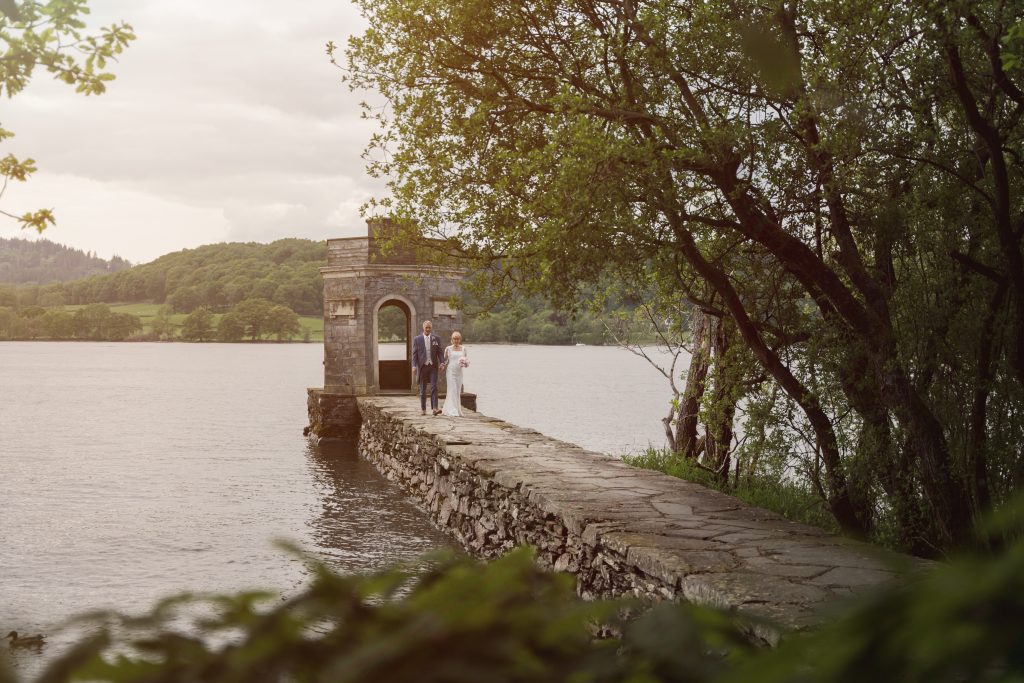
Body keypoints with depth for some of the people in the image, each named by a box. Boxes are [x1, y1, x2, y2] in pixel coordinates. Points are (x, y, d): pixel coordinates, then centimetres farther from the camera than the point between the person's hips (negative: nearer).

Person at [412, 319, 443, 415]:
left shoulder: (436, 339, 7)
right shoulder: (417, 339, 3)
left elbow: (439, 352, 6)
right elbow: (414, 353, 1)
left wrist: (441, 362, -10)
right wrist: (414, 366, -8)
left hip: (433, 366, 0)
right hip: (422, 366, 0)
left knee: (434, 387, -10)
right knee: (423, 389, 6)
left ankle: (434, 408, -15)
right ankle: (423, 409, 13)